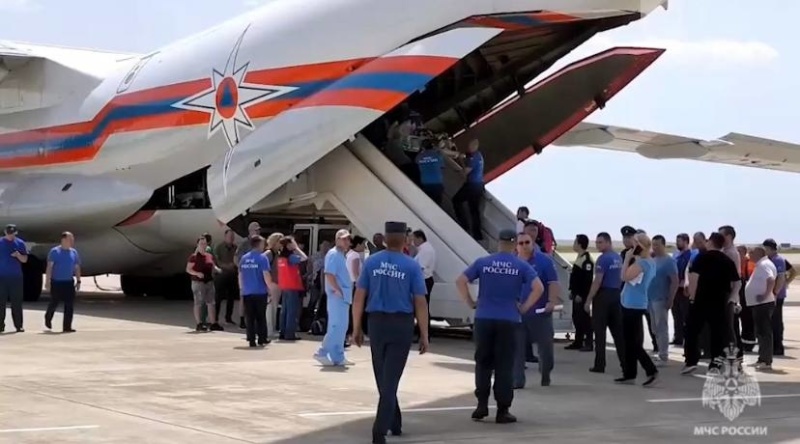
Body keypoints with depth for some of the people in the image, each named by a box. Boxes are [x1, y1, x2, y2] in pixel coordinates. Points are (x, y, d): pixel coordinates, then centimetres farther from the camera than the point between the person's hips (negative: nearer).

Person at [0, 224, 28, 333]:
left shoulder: (20, 243, 5)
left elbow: (25, 260, 6)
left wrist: (18, 255, -14)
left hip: (16, 277, 0)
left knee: (17, 303, 1)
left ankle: (18, 325, 4)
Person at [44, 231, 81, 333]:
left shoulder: (74, 252, 8)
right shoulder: (54, 251, -5)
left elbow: (77, 268, 14)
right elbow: (49, 267, -8)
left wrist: (78, 281, 8)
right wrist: (47, 281, -14)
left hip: (69, 283, 4)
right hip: (56, 282, -4)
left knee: (70, 305, -6)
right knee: (54, 303, 8)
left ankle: (67, 327, -4)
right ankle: (48, 318, 38)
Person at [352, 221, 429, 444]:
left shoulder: (371, 262, 1)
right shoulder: (411, 266, -5)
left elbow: (359, 297, 0)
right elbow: (420, 302, -7)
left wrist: (357, 328, 8)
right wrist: (424, 335, -1)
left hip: (377, 323, 2)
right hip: (401, 325, -2)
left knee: (382, 378, 17)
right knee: (391, 379, -2)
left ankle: (395, 423, 30)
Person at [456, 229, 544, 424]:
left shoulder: (483, 262, 3)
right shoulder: (522, 266, 0)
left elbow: (460, 281, -2)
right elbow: (538, 288, -11)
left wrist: (471, 303, 6)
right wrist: (524, 307, -2)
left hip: (484, 319, 1)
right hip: (509, 320, -1)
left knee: (483, 363, 13)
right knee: (504, 366, 3)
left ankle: (482, 405, 10)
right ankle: (503, 411, 4)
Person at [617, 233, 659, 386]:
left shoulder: (641, 263, -18)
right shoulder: (650, 262, 12)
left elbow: (624, 276, -21)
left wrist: (627, 259, -14)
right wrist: (631, 259, 5)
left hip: (633, 305, -10)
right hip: (632, 304, 10)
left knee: (633, 342, -7)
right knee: (630, 342, 13)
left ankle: (651, 370, -10)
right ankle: (629, 374, 17)